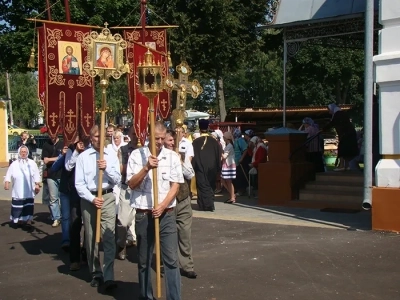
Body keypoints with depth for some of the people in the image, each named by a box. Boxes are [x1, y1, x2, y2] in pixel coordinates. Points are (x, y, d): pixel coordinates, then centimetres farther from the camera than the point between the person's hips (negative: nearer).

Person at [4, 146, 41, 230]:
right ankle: (17, 220, 23)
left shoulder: (32, 163, 4)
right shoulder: (14, 164, 5)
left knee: (28, 207, -1)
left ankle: (28, 221, 3)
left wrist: (37, 185, -3)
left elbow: (36, 176, 4)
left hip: (29, 192, -1)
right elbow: (8, 175, 1)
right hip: (17, 192, 1)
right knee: (17, 208, 7)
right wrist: (6, 183, -14)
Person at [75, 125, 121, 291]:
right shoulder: (83, 156, -1)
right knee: (91, 238, 9)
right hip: (88, 198, 1)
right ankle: (96, 273, 22)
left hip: (108, 197, 0)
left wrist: (107, 168, -14)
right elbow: (79, 183, -4)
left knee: (109, 237, -9)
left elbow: (117, 180, 2)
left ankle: (109, 277, -8)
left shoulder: (112, 155, 4)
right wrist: (92, 198, -14)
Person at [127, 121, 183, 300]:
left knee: (171, 259, -2)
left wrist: (162, 206, -13)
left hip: (167, 214, 0)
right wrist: (146, 168, -19)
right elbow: (131, 184, -6)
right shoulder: (136, 155, -1)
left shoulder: (172, 156, 2)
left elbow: (175, 186, 0)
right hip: (143, 214, 0)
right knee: (144, 260, 11)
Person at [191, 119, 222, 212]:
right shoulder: (214, 141, -2)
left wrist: (193, 167, 3)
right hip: (211, 168, 3)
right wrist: (218, 167, 9)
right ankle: (210, 204, 21)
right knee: (211, 186, 16)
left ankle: (205, 205, 0)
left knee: (202, 186, 5)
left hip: (200, 168, -3)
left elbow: (192, 156, -6)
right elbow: (219, 155, 1)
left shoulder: (195, 142, -9)